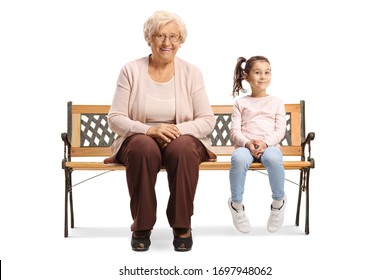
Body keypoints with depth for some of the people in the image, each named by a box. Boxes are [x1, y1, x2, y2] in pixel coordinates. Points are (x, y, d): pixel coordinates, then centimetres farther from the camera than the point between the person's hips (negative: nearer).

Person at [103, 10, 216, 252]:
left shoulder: (191, 72, 3)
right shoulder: (131, 70, 0)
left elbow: (207, 120, -1)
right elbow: (115, 118, -5)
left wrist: (179, 130, -20)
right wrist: (149, 130, -22)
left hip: (183, 140, 1)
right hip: (139, 140, 0)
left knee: (182, 149, -35)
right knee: (144, 147, -36)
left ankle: (182, 225, -17)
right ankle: (141, 226, -18)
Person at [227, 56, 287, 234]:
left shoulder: (276, 102, 18)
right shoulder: (241, 103, 17)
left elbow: (280, 130, 7)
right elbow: (235, 131, 6)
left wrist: (265, 143, -14)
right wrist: (248, 143, -15)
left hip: (270, 145, 0)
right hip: (245, 146, 0)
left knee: (273, 158, -38)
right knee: (238, 158, -37)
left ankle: (278, 202, -13)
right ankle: (236, 204, -15)